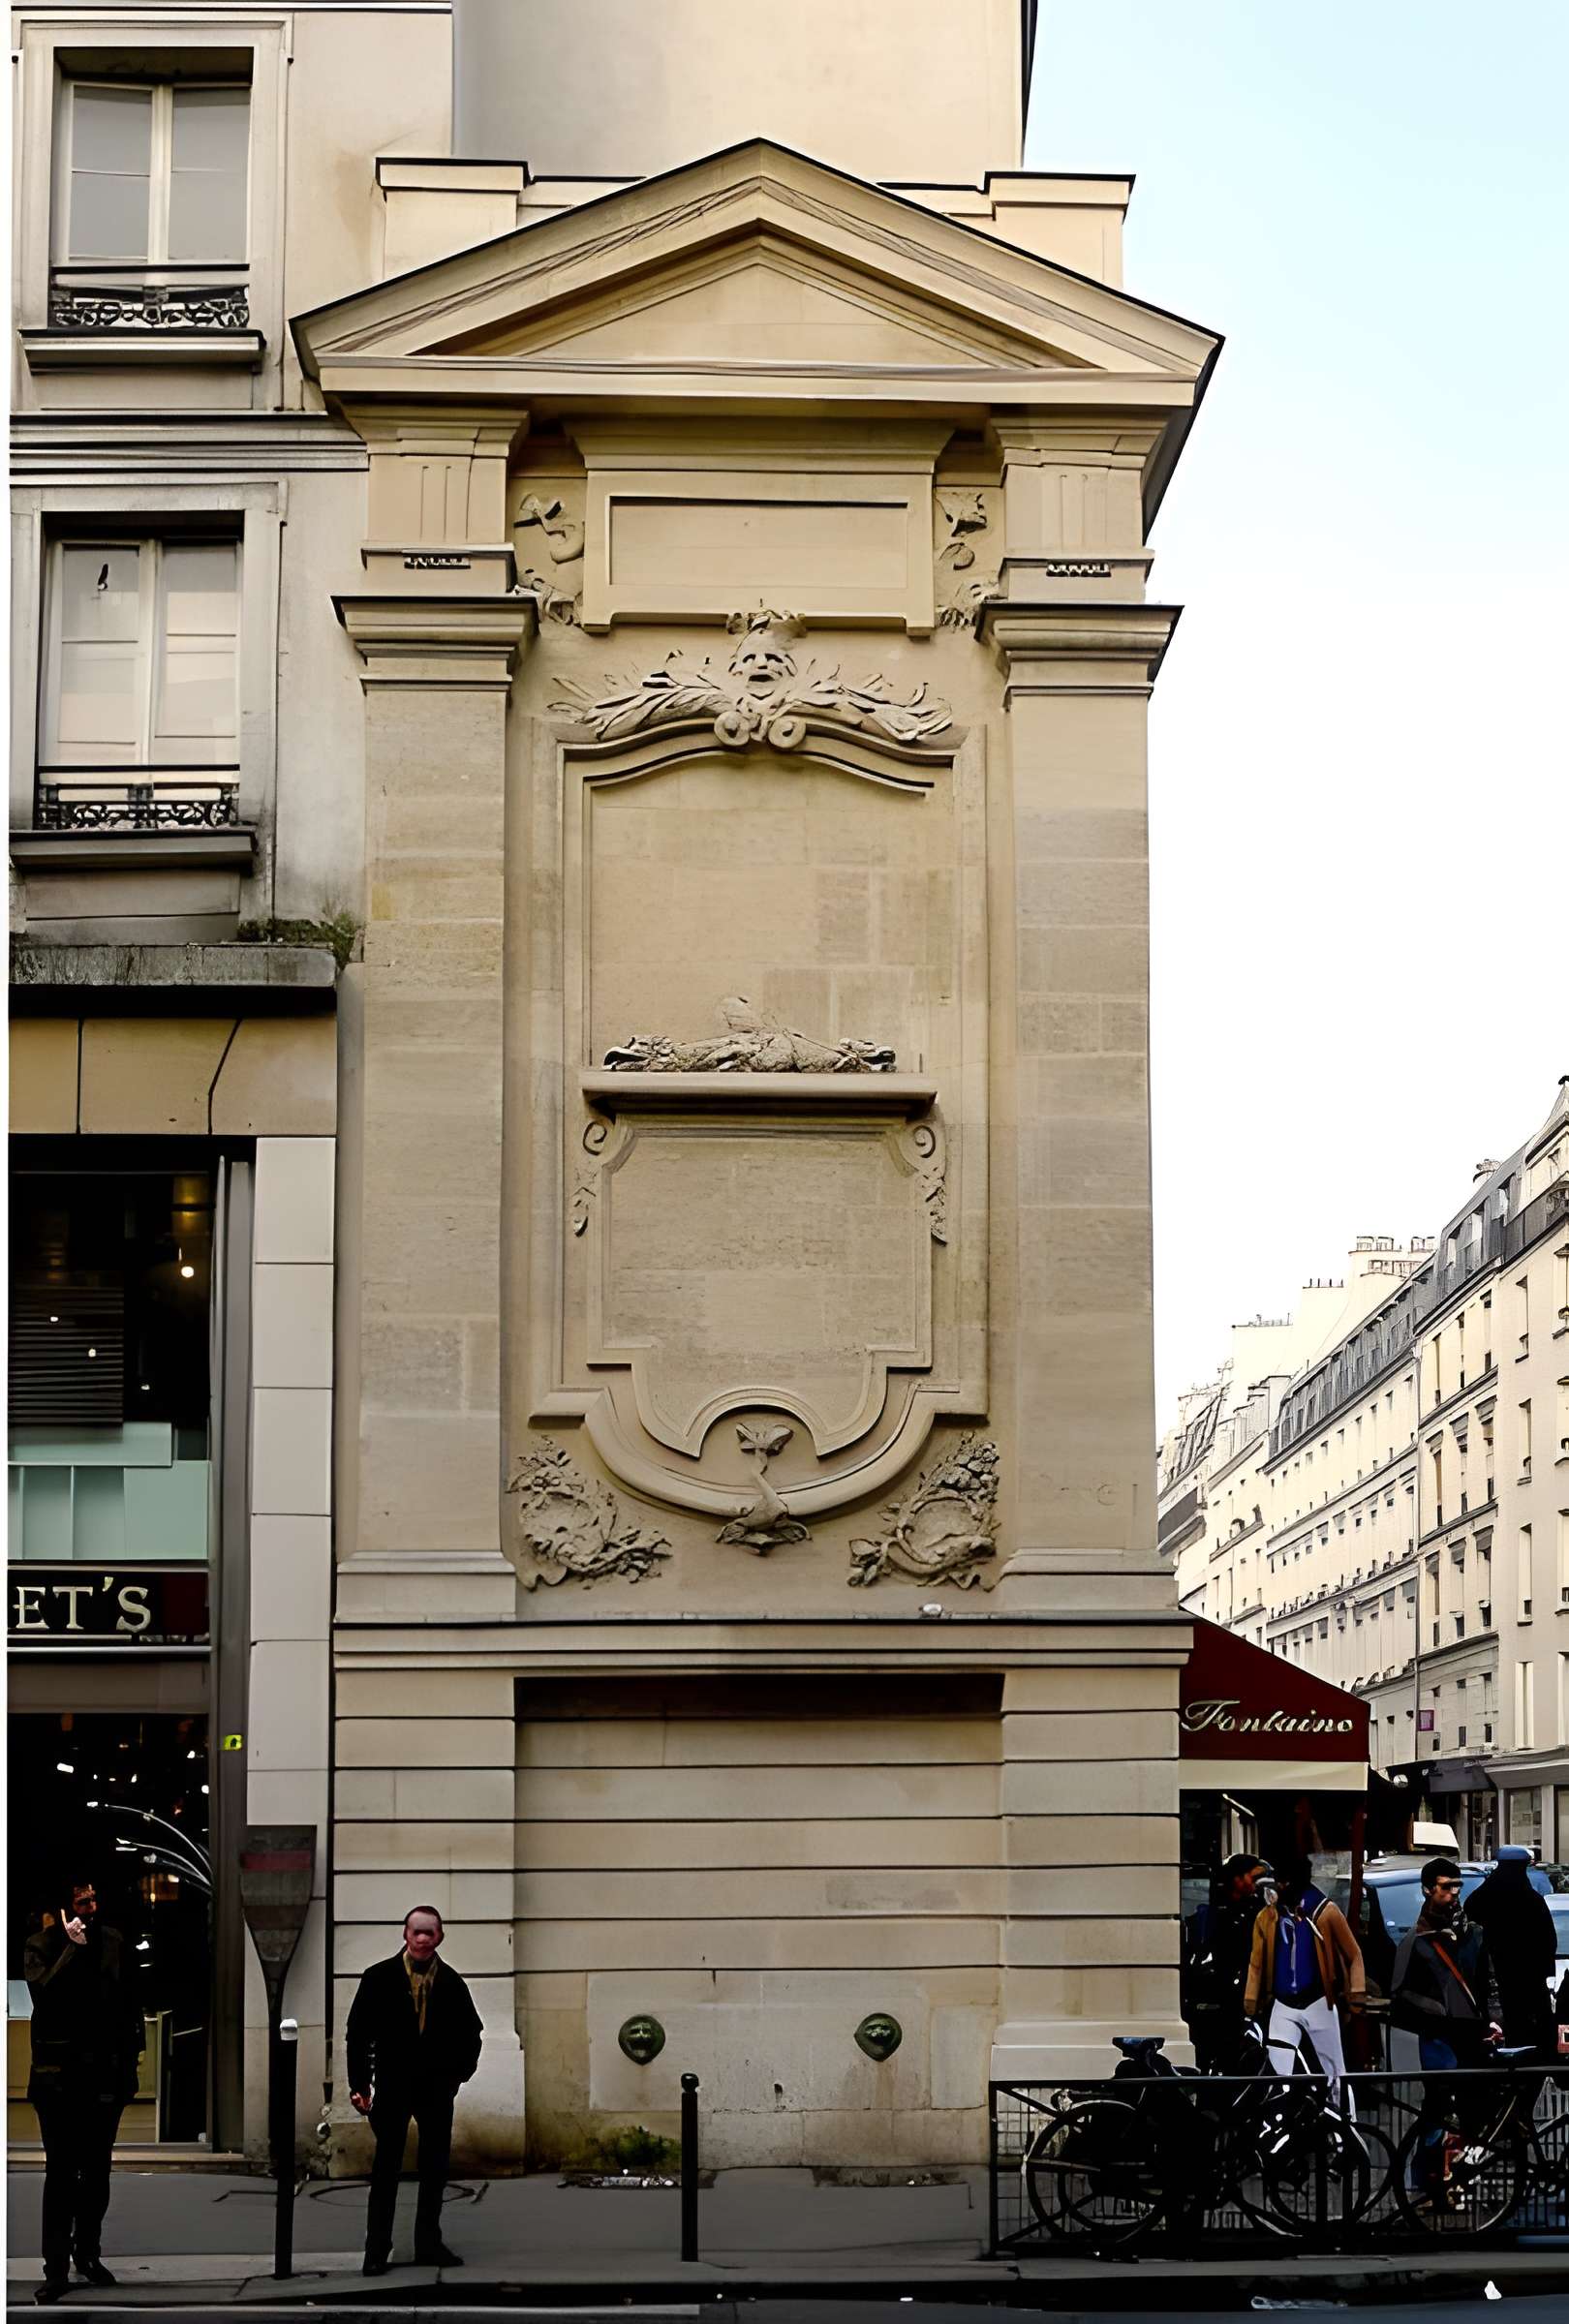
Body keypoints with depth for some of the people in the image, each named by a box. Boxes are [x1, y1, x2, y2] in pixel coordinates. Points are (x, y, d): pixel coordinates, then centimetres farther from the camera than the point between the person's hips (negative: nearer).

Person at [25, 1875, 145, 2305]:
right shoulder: (42, 1945, -4)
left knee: (97, 2170, 12)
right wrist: (73, 1947, -22)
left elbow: (131, 2002, 10)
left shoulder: (113, 1942, 4)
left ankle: (88, 2252, 26)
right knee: (61, 2172, -3)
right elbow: (43, 1993, -20)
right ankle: (56, 2269, 0)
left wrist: (131, 2055, 6)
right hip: (59, 2076, -3)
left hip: (105, 2074, 3)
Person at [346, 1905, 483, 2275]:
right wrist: (360, 2084, -6)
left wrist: (459, 2073, 3)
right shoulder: (379, 1978, -6)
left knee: (435, 2168, 8)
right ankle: (377, 2251, 2)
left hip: (437, 2086, 3)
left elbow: (470, 2032, 12)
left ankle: (428, 2245, 18)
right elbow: (358, 2031, -3)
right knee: (386, 2168, -1)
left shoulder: (451, 1983, 0)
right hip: (392, 2085, -3)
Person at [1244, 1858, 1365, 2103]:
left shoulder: (1325, 1912, -7)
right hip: (1282, 2005, 2)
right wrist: (1250, 2004, 4)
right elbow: (1257, 1964, 9)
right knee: (1277, 2075, -7)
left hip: (1318, 2003, -2)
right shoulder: (1267, 1917, 2)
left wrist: (1357, 1994, -11)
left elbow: (1353, 1954, -2)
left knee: (1333, 2071, 9)